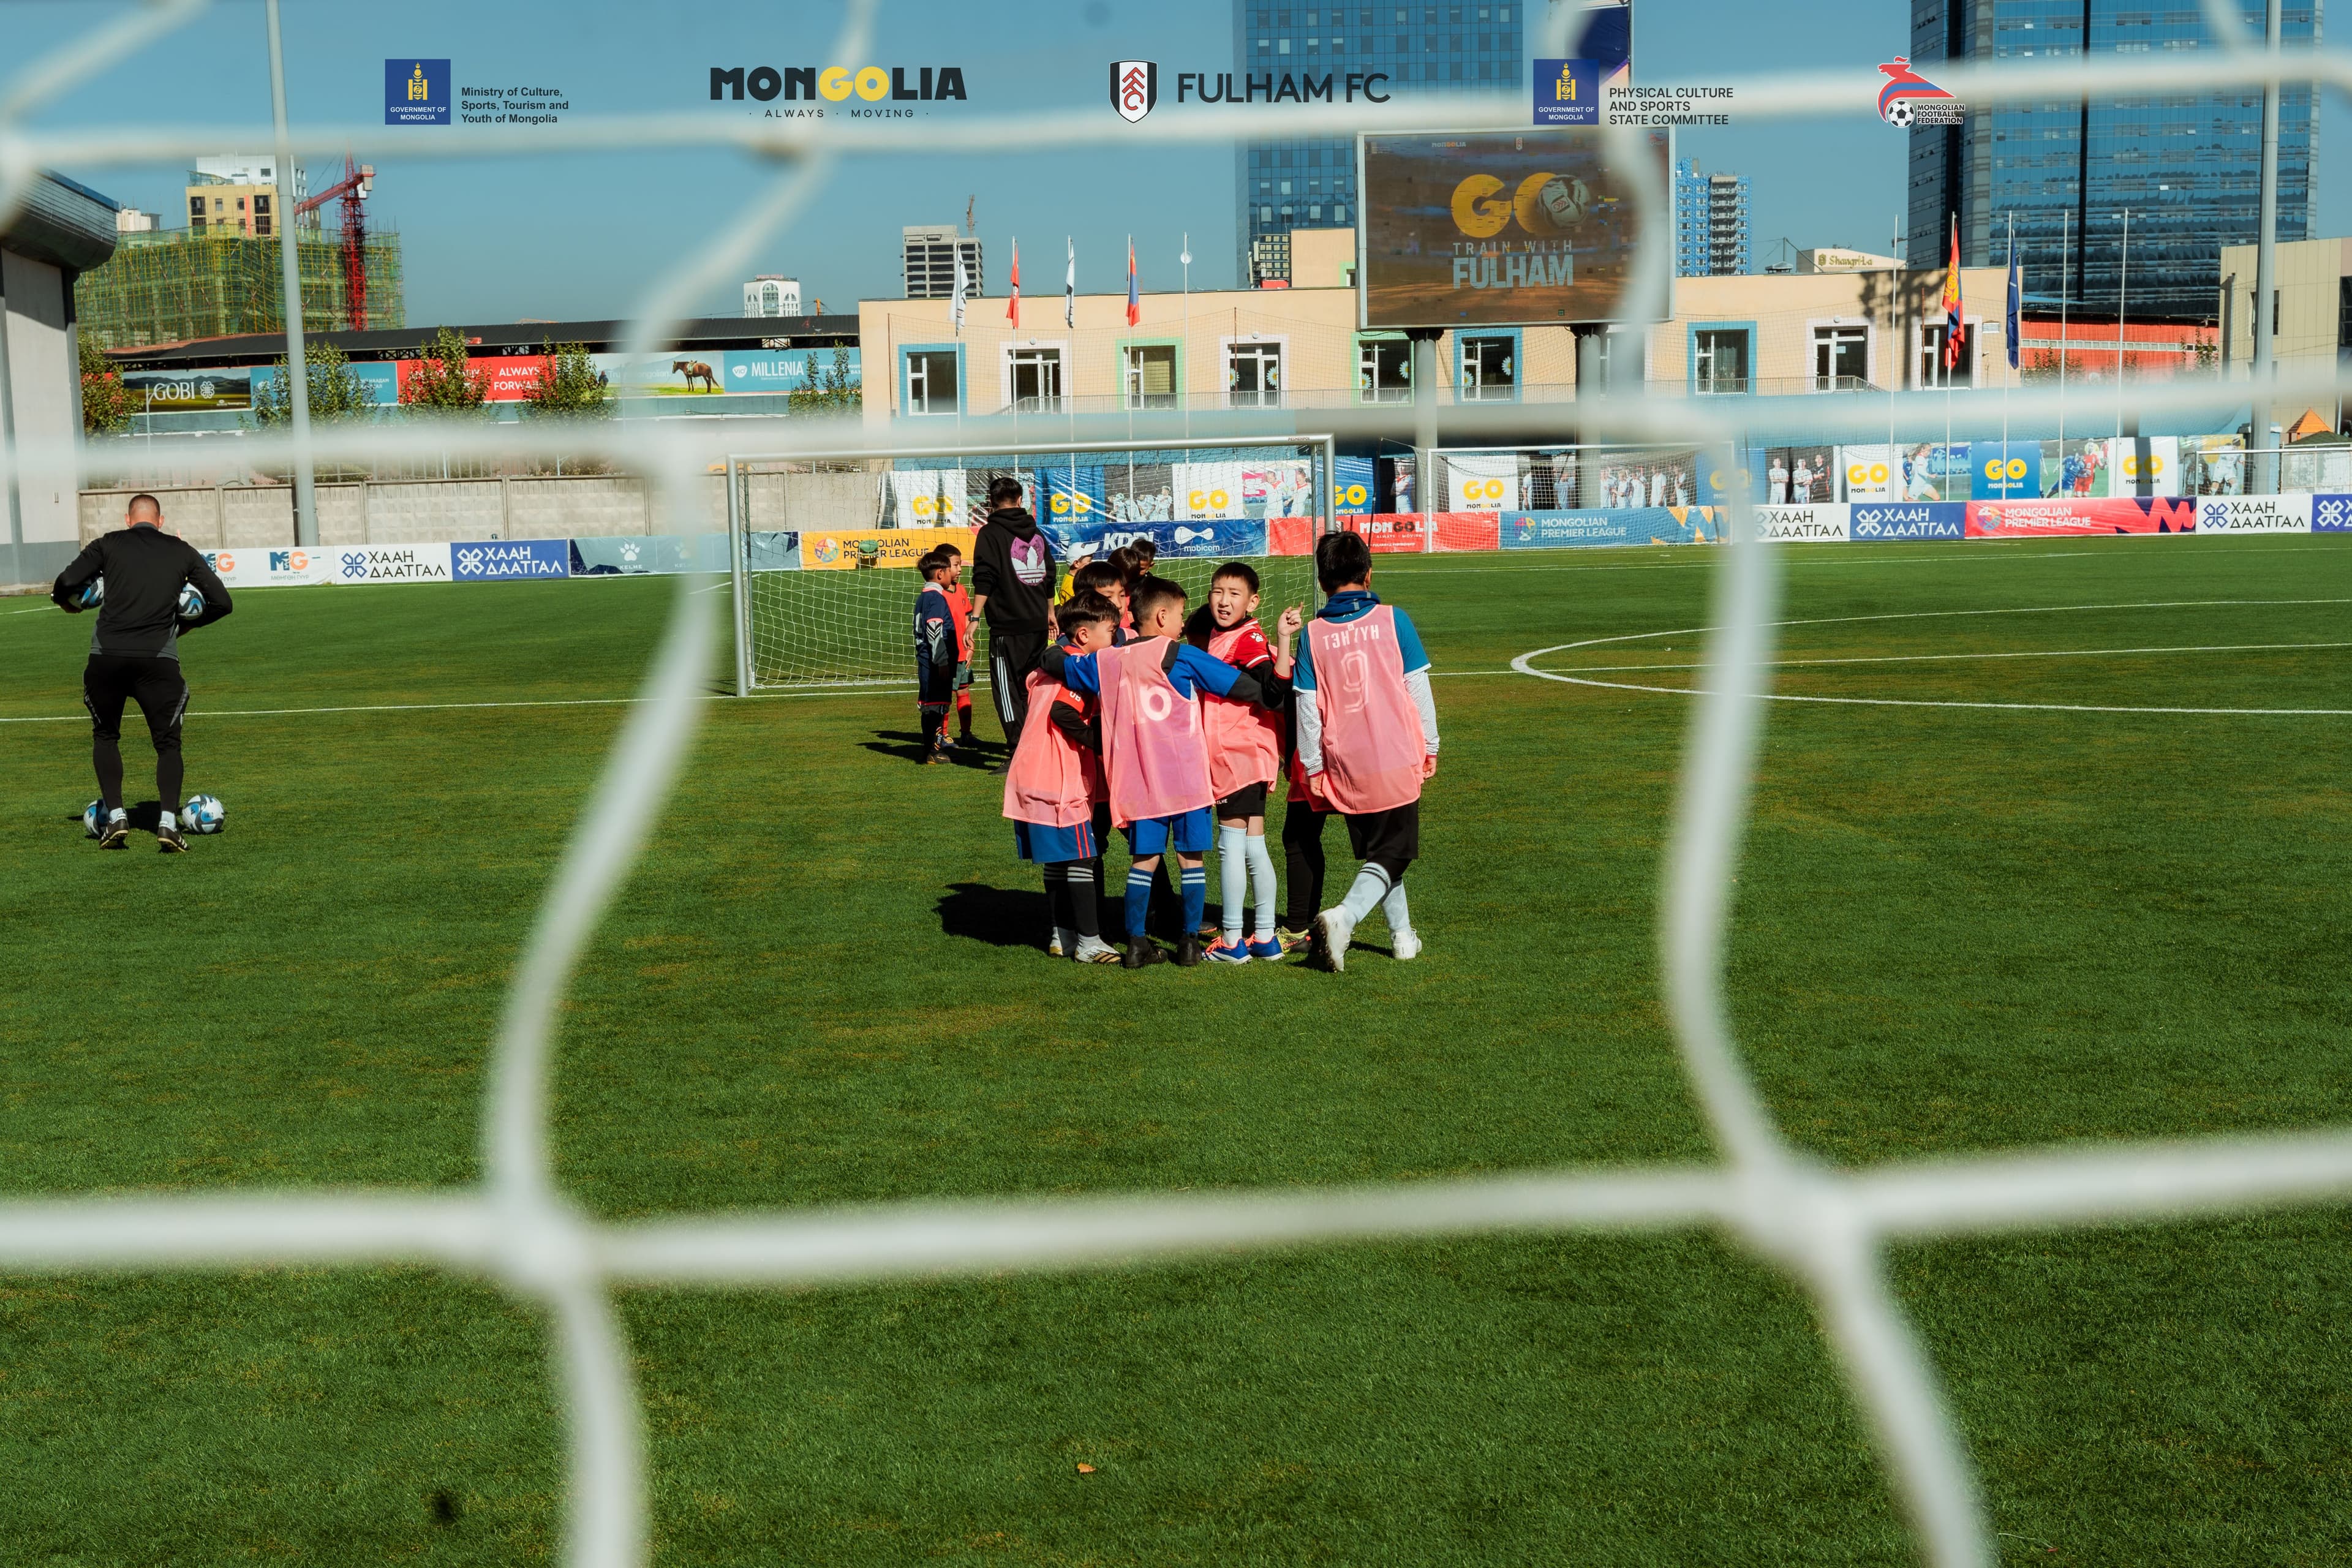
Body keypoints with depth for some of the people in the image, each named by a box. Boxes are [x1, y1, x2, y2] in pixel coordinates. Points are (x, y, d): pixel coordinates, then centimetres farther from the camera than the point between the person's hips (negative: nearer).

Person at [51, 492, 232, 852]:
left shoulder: (108, 544, 10)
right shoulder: (183, 551, 14)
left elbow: (65, 584, 1)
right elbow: (222, 602, 12)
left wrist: (68, 603, 24)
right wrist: (189, 623, 29)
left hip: (107, 656, 0)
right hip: (159, 657, 0)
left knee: (105, 735, 22)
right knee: (168, 743, 10)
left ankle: (115, 817, 11)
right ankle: (168, 823, -8)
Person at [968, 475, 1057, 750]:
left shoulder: (990, 533, -4)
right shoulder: (1037, 533, 14)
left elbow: (984, 580, -13)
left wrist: (975, 617, -14)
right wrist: (1050, 613, 35)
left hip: (1007, 627, -6)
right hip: (1038, 624, 6)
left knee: (1007, 688, -3)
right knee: (1033, 688, 15)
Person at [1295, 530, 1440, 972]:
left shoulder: (1314, 634, -1)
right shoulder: (1393, 620, -4)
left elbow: (1307, 708, 0)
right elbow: (1418, 688, -1)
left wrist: (1313, 768, 8)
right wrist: (1430, 747, 9)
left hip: (1345, 769, 3)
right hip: (1396, 762, -2)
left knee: (1375, 853, 20)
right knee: (1390, 857, 2)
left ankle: (1402, 934, 25)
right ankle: (1343, 917, -21)